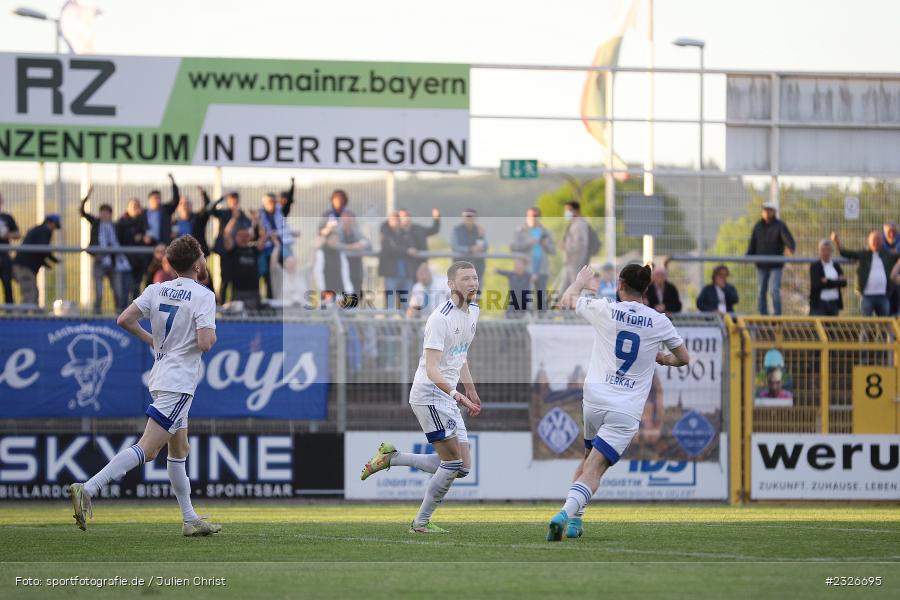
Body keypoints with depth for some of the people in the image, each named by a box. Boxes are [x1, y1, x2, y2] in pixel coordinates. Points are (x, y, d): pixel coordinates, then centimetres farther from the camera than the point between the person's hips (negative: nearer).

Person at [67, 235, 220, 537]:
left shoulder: (156, 290, 6)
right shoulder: (203, 296, -12)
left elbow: (124, 319, 1)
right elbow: (205, 343, -22)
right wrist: (212, 333, 2)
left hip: (160, 377, 8)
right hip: (179, 384, -8)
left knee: (179, 451, 17)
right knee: (146, 450, -13)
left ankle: (190, 520, 22)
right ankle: (88, 490, -25)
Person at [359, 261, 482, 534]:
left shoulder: (473, 311, 9)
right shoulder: (440, 319, -20)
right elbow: (432, 370, -26)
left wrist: (471, 390, 27)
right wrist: (457, 396, -38)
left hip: (448, 399, 9)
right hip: (429, 395, -9)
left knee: (462, 467, 5)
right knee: (453, 463, -10)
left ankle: (391, 458, 16)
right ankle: (421, 523, 3)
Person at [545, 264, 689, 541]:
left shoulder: (604, 309, -1)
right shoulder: (659, 322, 1)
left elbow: (566, 301, 19)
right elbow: (683, 358, 14)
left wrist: (580, 281, 39)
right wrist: (663, 359, 35)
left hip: (593, 401, 1)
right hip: (627, 411, -1)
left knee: (588, 458, 24)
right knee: (594, 470, -7)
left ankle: (574, 518, 18)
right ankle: (566, 513, -28)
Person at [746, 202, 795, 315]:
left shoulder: (780, 226, -6)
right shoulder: (758, 226, 8)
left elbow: (788, 239, -21)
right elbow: (752, 245, 11)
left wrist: (791, 249, -43)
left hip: (776, 266, -4)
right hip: (761, 265, 4)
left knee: (775, 291, -12)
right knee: (761, 292, 5)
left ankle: (777, 315, -10)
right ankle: (763, 315, 13)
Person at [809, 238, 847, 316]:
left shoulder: (836, 266, 12)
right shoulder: (814, 266, 0)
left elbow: (844, 283, 1)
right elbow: (816, 284, -13)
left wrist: (828, 282, -12)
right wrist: (837, 282, -12)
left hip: (834, 304, 4)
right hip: (819, 304, -4)